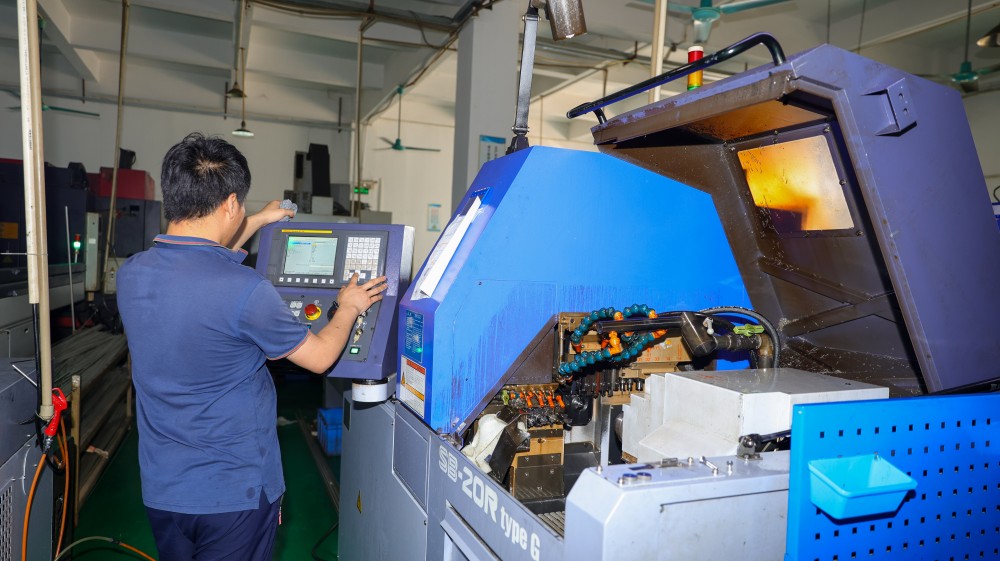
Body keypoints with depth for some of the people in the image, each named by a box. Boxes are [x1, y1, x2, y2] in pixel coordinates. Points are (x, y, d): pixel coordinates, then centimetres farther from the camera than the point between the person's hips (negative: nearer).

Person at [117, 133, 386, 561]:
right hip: (234, 494, -6)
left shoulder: (130, 274, -7)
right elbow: (320, 357, -11)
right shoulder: (246, 292, -27)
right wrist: (349, 307, 7)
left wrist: (257, 222, 26)